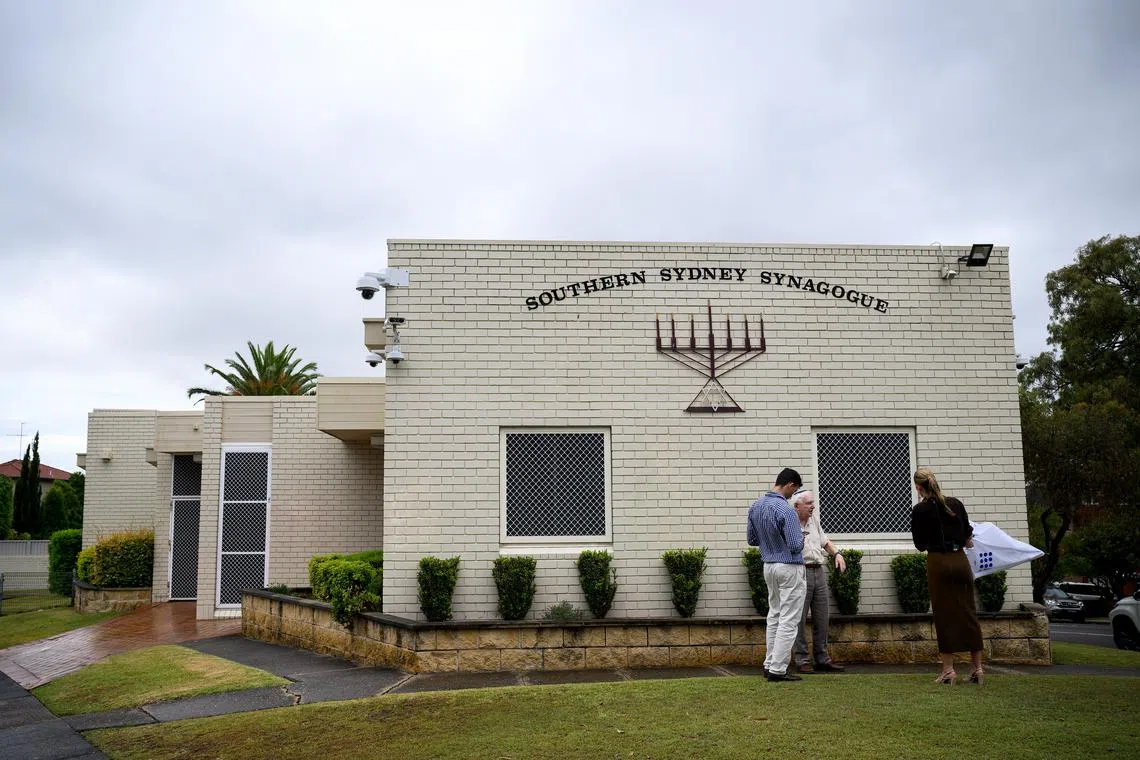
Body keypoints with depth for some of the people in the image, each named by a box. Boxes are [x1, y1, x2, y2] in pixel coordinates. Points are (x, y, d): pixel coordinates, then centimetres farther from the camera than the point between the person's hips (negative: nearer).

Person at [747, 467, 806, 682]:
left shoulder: (755, 506, 3)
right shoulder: (786, 510, -22)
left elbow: (752, 540, 11)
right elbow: (796, 546, -22)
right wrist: (801, 537, -1)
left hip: (769, 567, 8)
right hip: (789, 568, -8)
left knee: (774, 616, 17)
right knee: (788, 621, -2)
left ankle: (770, 664, 20)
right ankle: (778, 669, -1)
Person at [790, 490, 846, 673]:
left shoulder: (813, 518, 14)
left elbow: (824, 541, 26)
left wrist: (837, 554, 12)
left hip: (819, 572, 7)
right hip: (800, 572, -7)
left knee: (822, 618, 10)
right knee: (800, 619, -2)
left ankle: (822, 659, 19)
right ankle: (802, 660, 5)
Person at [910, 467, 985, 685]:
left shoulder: (920, 510, -7)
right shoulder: (956, 504, 3)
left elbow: (920, 545, 1)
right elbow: (967, 538, 8)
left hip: (938, 563, -3)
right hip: (960, 560, 3)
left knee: (944, 615, 2)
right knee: (968, 613, 9)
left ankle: (948, 669, 3)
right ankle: (977, 668, 13)